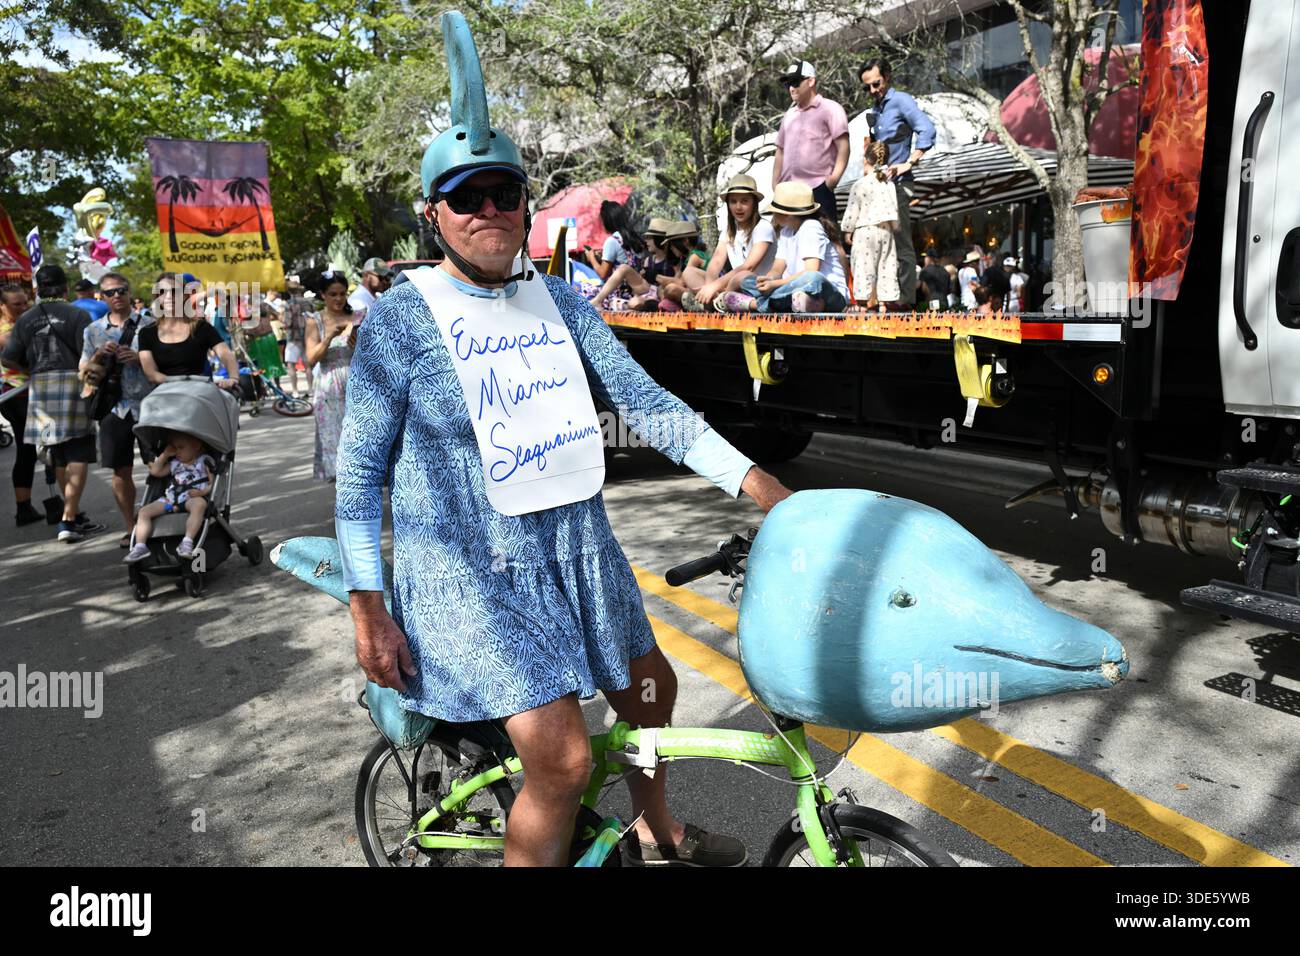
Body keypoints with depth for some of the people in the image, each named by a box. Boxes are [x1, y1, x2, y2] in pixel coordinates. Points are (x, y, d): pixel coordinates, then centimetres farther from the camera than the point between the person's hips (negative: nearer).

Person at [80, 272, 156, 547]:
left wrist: (139, 358, -14)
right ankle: (131, 528, 16)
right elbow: (84, 372, 12)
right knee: (121, 471, 6)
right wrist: (100, 355, -7)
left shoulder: (148, 325, 4)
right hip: (114, 407, 3)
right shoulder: (93, 330, 11)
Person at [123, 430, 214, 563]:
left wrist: (202, 491, -18)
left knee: (199, 504, -42)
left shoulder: (204, 462, 8)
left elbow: (213, 483, 0)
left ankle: (188, 541, -51)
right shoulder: (175, 463, 28)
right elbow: (156, 472, 24)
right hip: (170, 499, 7)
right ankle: (140, 546, -15)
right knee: (144, 511, -9)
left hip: (193, 498, -7)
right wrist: (165, 454, 20)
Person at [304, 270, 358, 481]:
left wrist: (360, 346, -12)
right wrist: (330, 336, -16)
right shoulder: (316, 321, 4)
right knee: (334, 437, 3)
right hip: (330, 391, 0)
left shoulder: (359, 317, 6)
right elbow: (311, 360, -5)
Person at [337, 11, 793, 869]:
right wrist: (367, 607, -13)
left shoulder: (560, 301, 4)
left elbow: (646, 401, 2)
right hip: (470, 568, -6)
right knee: (564, 760, -16)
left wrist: (761, 484, -5)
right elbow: (360, 469, -7)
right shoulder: (401, 318, -9)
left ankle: (656, 830, 49)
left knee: (651, 688, 20)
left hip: (580, 549, 6)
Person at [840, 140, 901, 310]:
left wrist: (848, 230, 2)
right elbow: (894, 209, 12)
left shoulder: (861, 184, -8)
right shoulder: (889, 184, 10)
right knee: (886, 266, 7)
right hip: (886, 230, 6)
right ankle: (884, 301, 6)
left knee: (864, 266, -5)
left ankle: (863, 301, -8)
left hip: (865, 230, -6)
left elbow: (852, 210, -6)